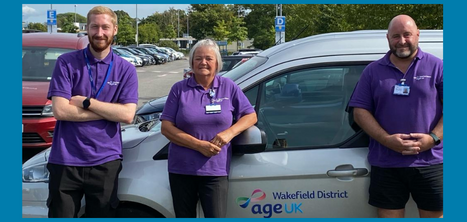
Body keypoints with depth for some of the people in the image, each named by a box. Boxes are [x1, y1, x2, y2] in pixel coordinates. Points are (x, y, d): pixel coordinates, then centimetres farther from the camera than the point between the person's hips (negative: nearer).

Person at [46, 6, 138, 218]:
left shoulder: (126, 70, 3)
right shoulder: (67, 62, -2)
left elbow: (127, 115, -8)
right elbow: (60, 110, -11)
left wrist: (86, 102, -12)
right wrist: (109, 110, -11)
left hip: (105, 162, 1)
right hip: (65, 161, -1)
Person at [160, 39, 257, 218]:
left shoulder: (229, 87, 4)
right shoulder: (179, 89, 1)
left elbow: (250, 116, 7)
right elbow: (166, 127, -4)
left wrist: (229, 133, -13)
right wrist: (199, 145, -15)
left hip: (216, 170, -1)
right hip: (182, 169, 1)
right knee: (184, 218, 12)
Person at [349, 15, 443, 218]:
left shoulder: (436, 66, 5)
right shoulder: (373, 71, 8)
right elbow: (360, 111, 3)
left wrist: (433, 138, -14)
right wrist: (387, 140, -12)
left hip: (431, 162, -1)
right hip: (386, 164, 1)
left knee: (434, 214, 8)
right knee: (388, 215, 7)